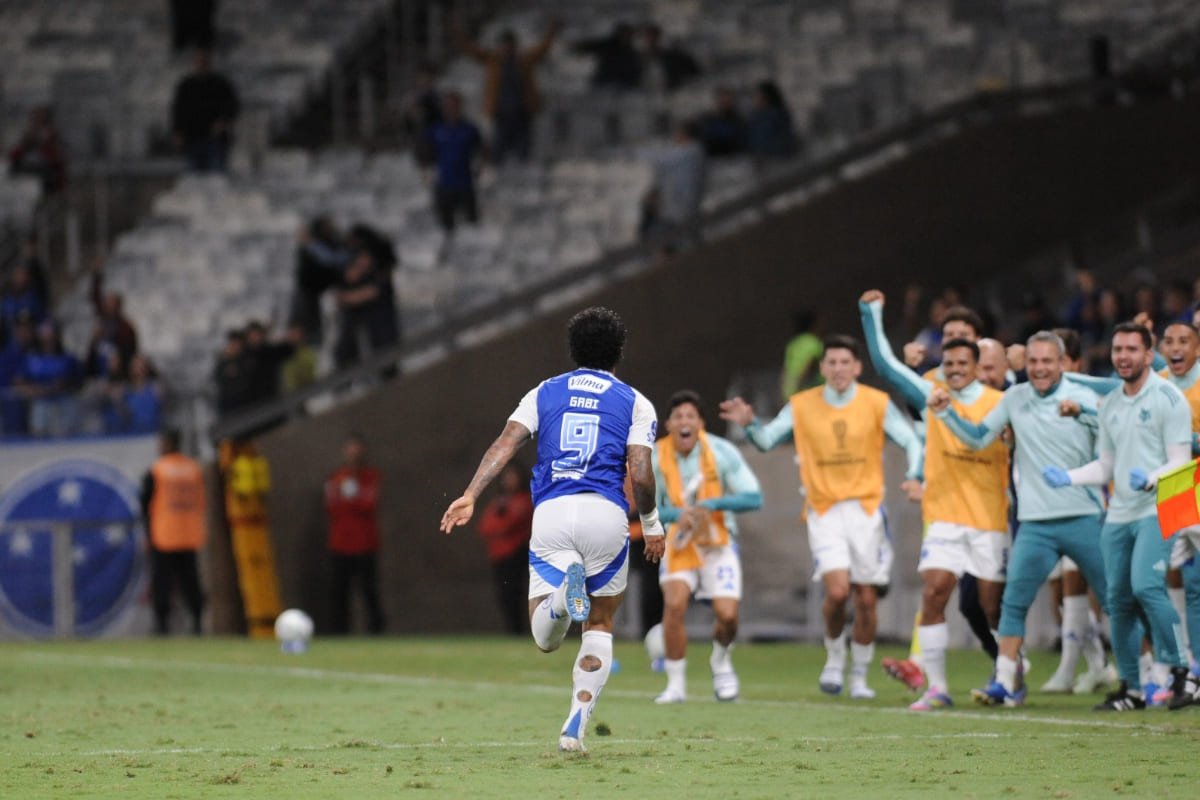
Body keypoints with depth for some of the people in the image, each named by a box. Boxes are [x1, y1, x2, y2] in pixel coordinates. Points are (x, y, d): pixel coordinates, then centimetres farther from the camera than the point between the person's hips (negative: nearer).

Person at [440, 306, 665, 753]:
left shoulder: (545, 393, 16)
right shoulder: (634, 403, 10)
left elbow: (505, 444, 1)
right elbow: (641, 477, 0)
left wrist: (470, 496, -5)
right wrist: (651, 524, 16)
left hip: (551, 514, 1)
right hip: (606, 514, -1)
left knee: (545, 639, 0)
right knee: (600, 627, 17)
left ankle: (564, 590, -35)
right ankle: (576, 725, 1)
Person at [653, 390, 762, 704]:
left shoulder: (721, 452, -15)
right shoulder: (656, 458, -10)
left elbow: (754, 498, -15)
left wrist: (712, 504, -29)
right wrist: (677, 515, -25)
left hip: (718, 543, -1)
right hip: (679, 542, 1)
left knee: (727, 614, -11)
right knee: (674, 604, -21)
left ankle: (721, 662, 24)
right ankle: (676, 683, -8)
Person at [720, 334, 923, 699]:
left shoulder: (877, 404, 0)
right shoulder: (802, 406, 3)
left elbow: (912, 443, 0)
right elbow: (767, 439, 1)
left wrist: (914, 476, -18)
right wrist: (749, 423, -20)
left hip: (866, 509, 1)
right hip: (824, 509, -1)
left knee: (866, 599, 2)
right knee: (837, 590, -18)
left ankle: (859, 676, 18)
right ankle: (834, 657, 9)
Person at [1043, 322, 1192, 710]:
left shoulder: (1168, 398, -5)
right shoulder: (1109, 405, 15)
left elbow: (1180, 463, -9)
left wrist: (1150, 479, -27)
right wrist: (1068, 477, 7)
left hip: (1156, 511, -7)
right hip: (1118, 515, 7)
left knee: (1145, 586, -24)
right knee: (1119, 601, 5)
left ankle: (1181, 669, -14)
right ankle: (1131, 689, 13)